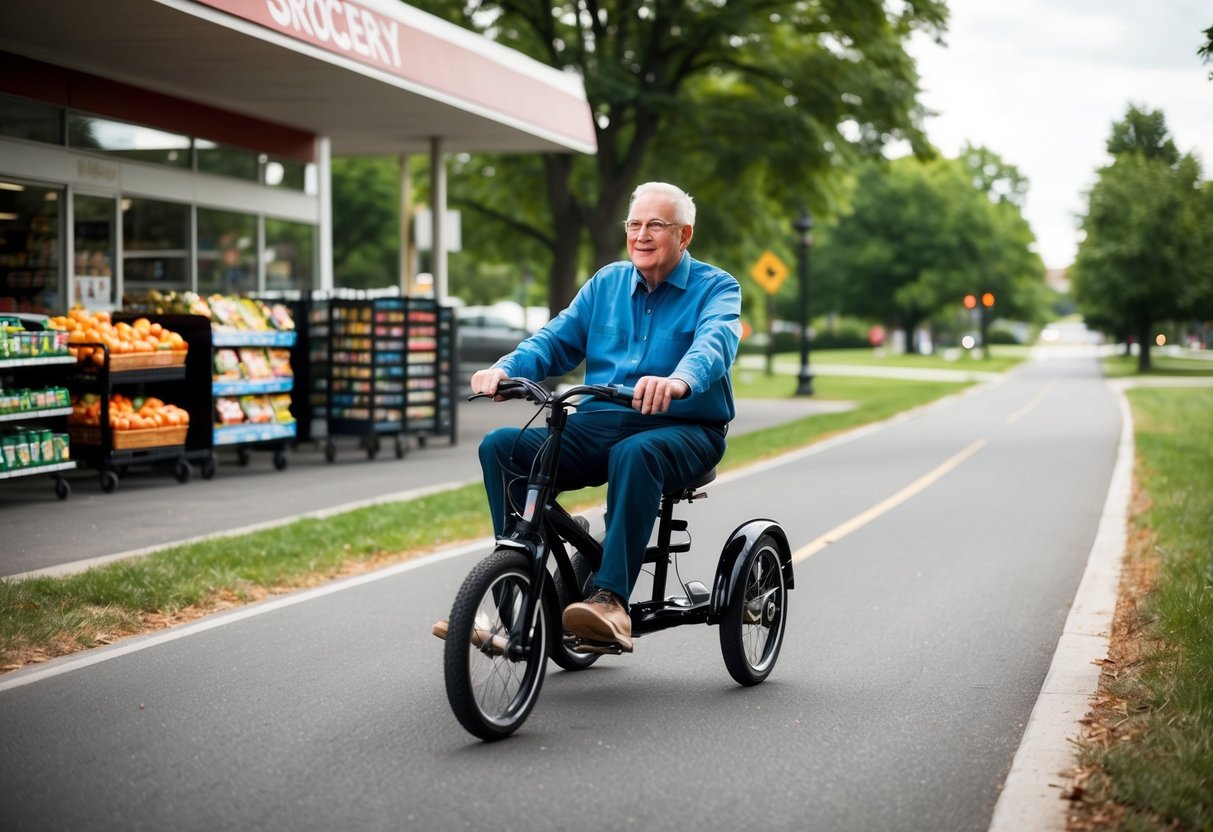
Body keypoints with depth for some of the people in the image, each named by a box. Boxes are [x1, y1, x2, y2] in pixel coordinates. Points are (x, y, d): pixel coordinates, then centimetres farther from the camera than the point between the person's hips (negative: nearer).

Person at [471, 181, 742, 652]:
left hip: (683, 430, -5)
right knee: (501, 447, -16)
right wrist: (506, 369, -12)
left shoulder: (715, 288, 2)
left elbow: (714, 342, -19)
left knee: (634, 453, -40)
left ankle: (611, 600, -43)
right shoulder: (607, 283, 18)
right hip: (598, 426, 5)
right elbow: (558, 340, 10)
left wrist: (679, 382, -43)